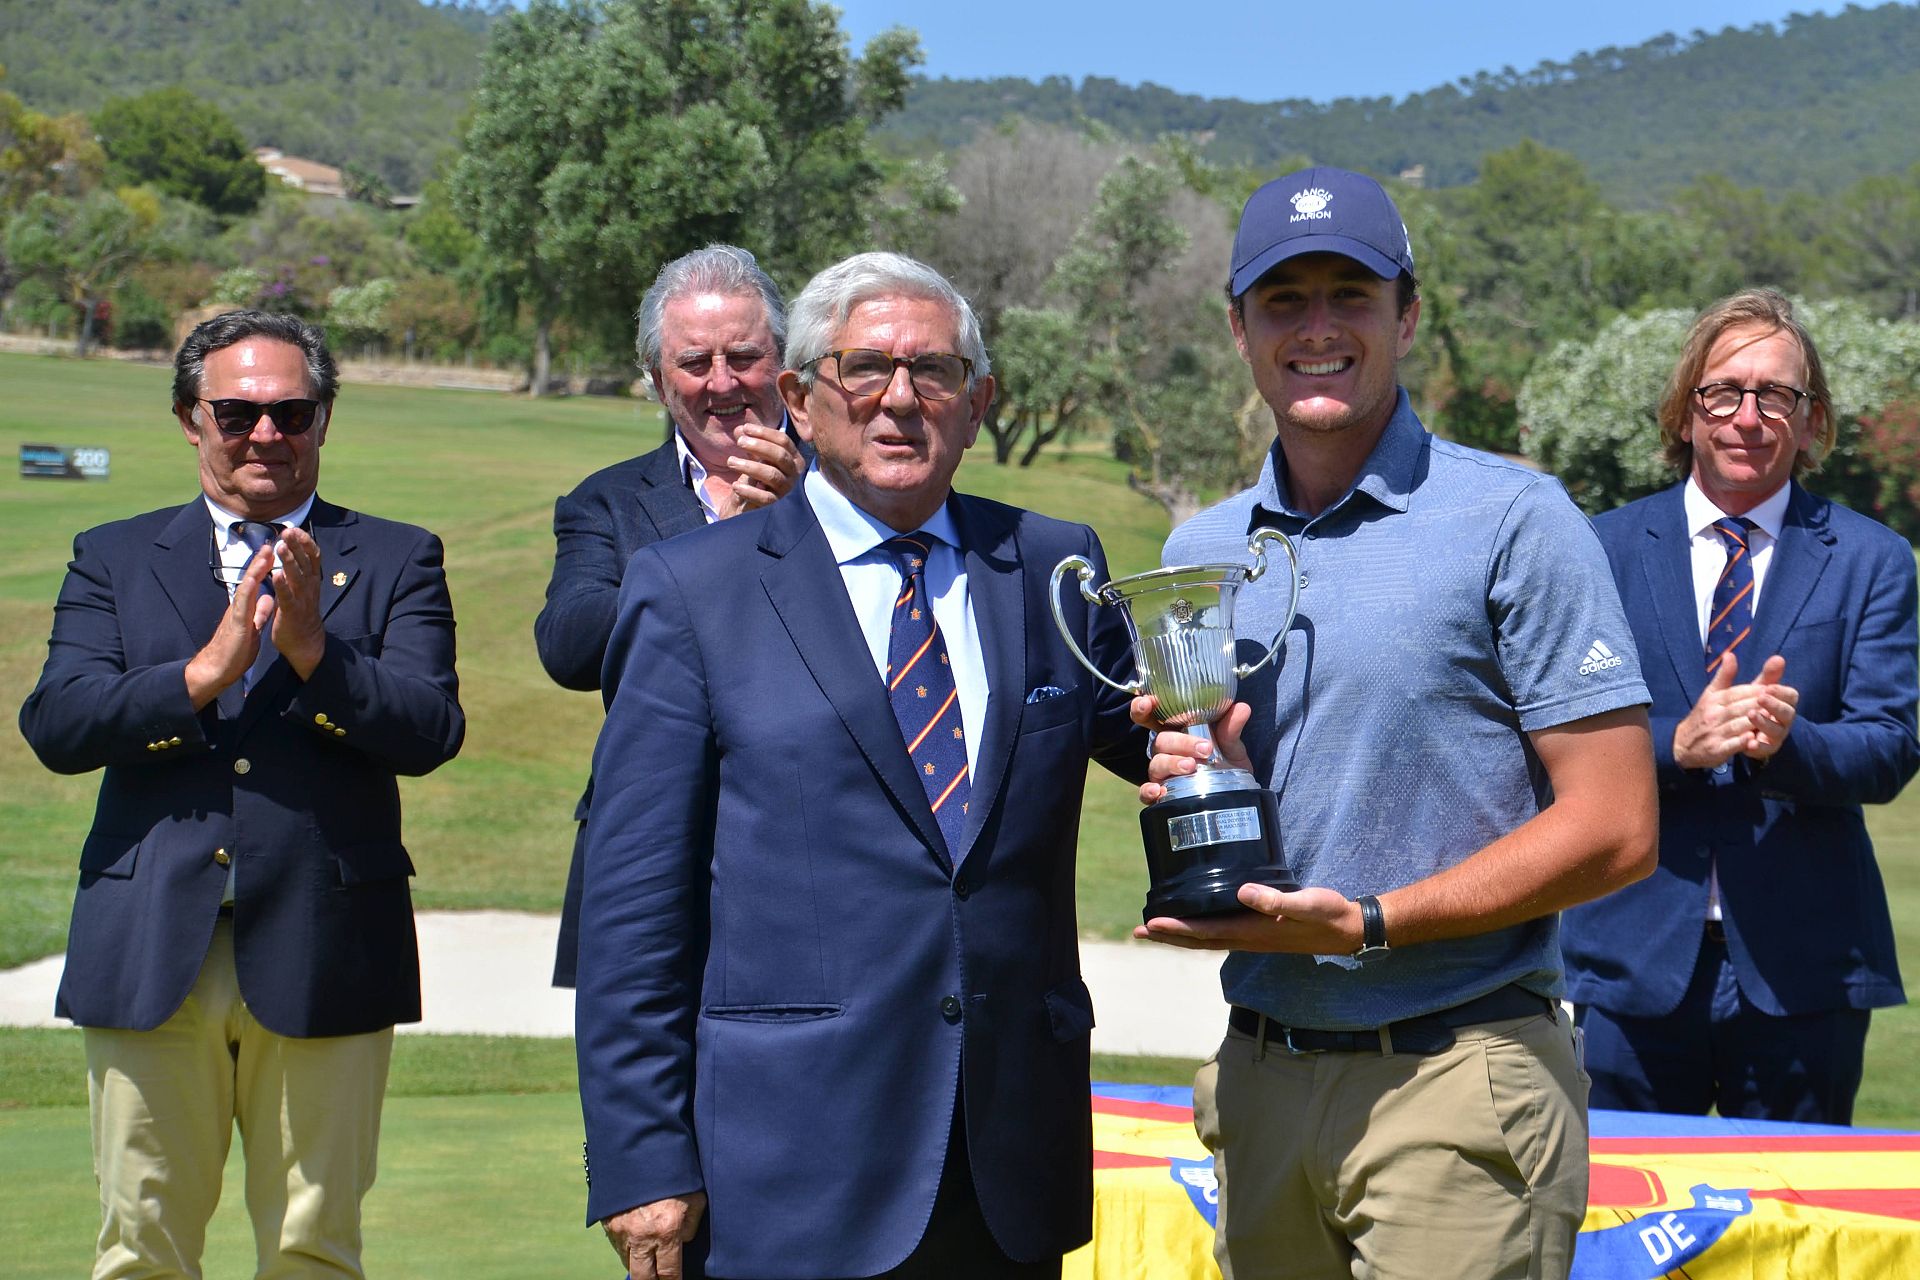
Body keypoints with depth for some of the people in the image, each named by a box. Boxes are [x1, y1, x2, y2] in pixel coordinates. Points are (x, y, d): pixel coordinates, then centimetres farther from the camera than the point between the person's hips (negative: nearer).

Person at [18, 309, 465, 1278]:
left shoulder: (396, 561, 8)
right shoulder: (113, 559, 12)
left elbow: (430, 734, -5)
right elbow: (54, 725, -2)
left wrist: (313, 650, -18)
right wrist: (204, 670, -14)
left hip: (321, 954, -1)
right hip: (150, 953, 1)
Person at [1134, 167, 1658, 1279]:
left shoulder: (1513, 521, -6)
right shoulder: (1198, 553, 11)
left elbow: (1617, 830, -10)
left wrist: (1369, 922, -17)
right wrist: (1187, 789, -3)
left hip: (1457, 1083, -5)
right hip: (1258, 1078, 5)